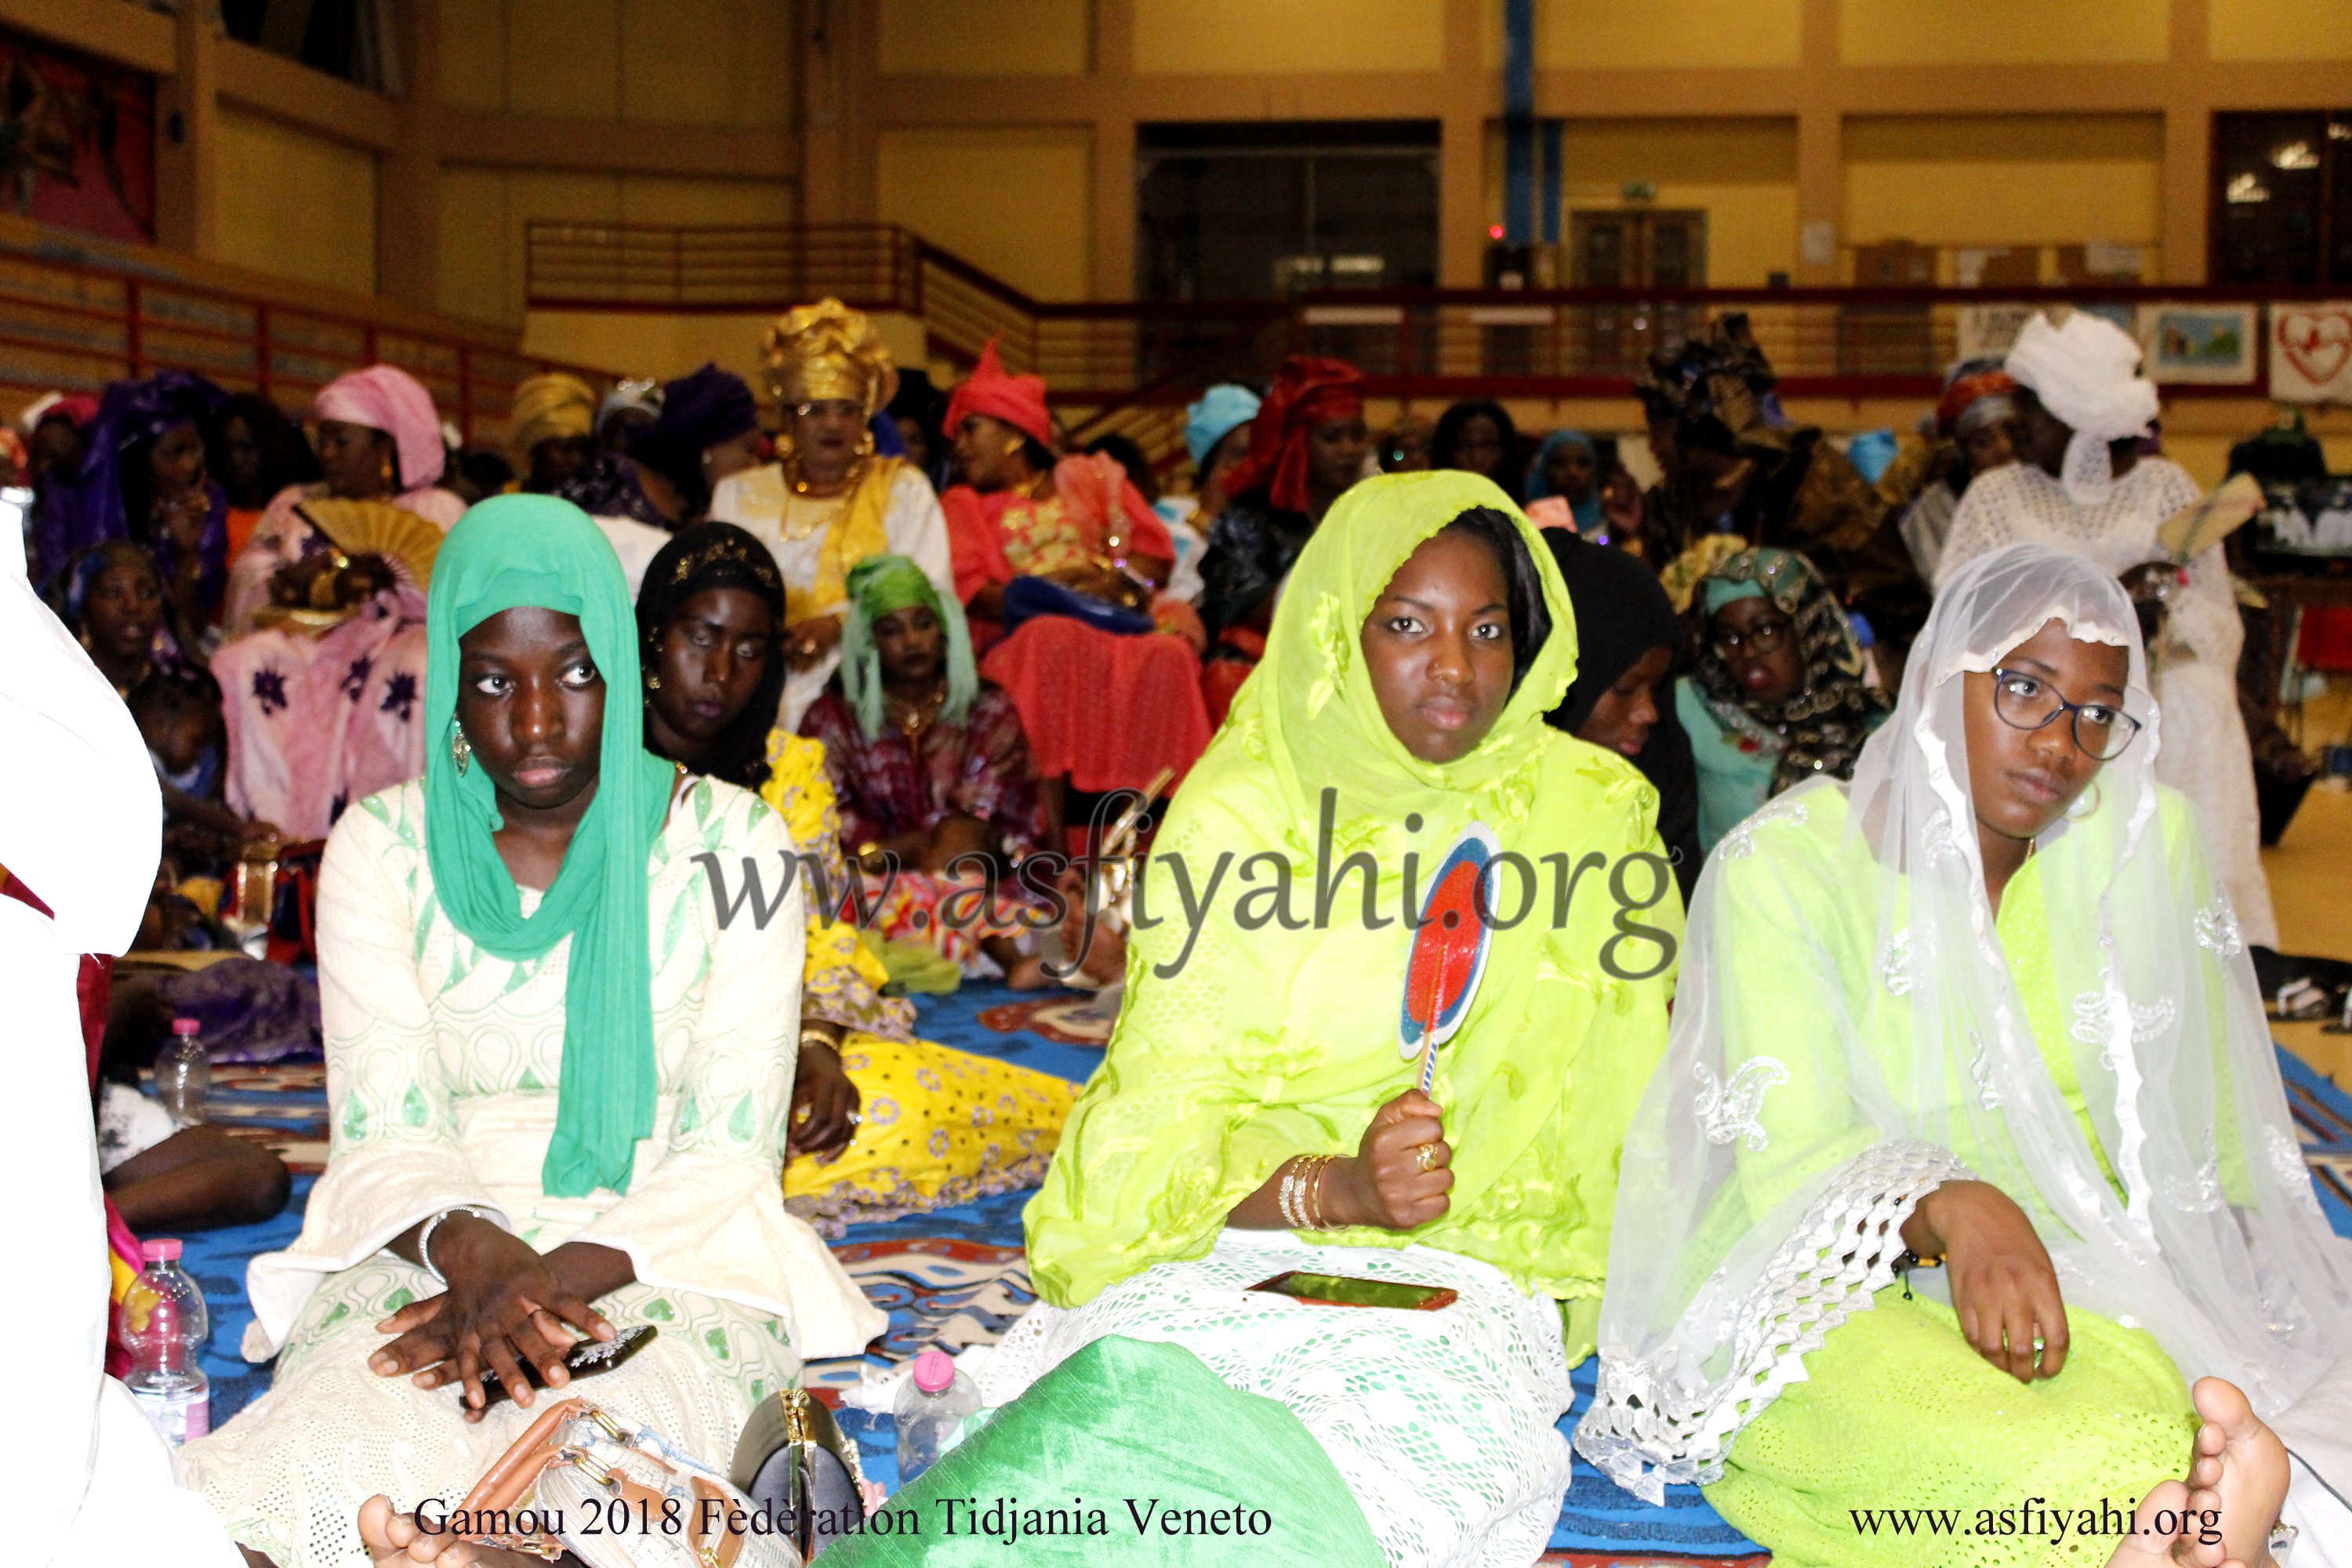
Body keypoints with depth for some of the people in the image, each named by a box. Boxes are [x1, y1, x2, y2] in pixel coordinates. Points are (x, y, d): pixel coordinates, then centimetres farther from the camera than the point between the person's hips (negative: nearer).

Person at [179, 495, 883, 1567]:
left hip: (665, 1261, -1)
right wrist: (473, 1251, -23)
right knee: (346, 1462, -34)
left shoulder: (727, 844, 5)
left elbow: (730, 1152, -2)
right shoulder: (384, 847, 9)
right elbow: (383, 1135, 1)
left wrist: (566, 1273, -20)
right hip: (427, 1255, 2)